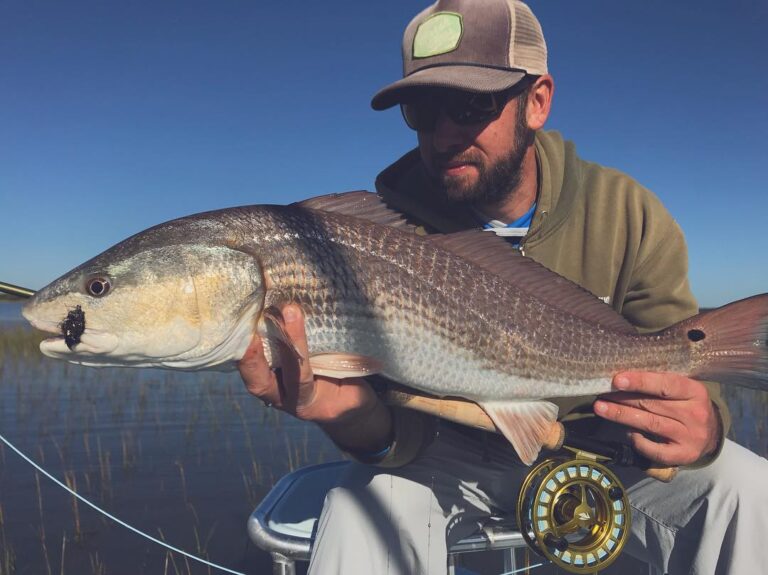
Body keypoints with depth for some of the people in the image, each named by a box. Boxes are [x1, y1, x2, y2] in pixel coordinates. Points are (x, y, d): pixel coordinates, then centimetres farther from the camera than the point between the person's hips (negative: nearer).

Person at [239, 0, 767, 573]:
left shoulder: (628, 215, -12)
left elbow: (680, 377, -12)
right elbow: (402, 418, -19)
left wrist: (702, 424, -37)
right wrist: (356, 416, -44)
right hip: (452, 452, -1)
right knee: (362, 508, -30)